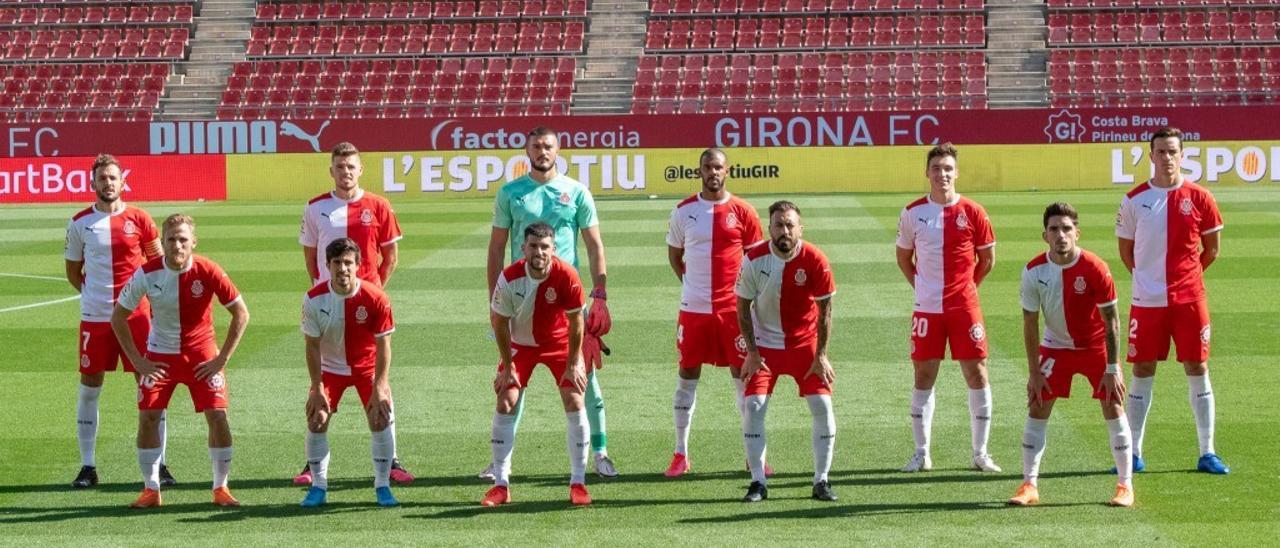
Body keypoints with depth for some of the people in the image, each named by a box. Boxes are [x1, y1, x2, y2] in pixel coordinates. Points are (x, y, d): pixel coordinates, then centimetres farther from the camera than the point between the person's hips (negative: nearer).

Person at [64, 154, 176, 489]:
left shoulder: (139, 219, 1)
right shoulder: (80, 223, 3)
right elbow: (73, 271, 14)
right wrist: (91, 294, 1)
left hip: (136, 313, -1)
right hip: (94, 316, 1)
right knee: (89, 389, 4)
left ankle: (159, 464, 7)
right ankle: (87, 466, 13)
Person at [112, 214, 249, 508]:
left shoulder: (208, 272, -17)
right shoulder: (147, 274, -15)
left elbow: (241, 313, -7)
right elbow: (118, 316, -3)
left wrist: (222, 358, -10)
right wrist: (137, 361, -7)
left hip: (202, 355, -1)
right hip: (160, 354, 1)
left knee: (217, 416, -11)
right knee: (147, 418, -8)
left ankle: (221, 489, 4)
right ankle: (151, 490, 5)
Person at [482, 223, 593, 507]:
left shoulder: (567, 276, -27)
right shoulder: (509, 278, -24)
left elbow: (575, 321, -15)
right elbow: (500, 322, -11)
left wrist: (573, 364, -11)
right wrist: (507, 367, -8)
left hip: (560, 343, -1)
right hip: (520, 344, 1)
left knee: (574, 403, -10)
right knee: (505, 404, -7)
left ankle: (578, 483, 1)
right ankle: (501, 485, 1)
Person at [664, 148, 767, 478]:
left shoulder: (742, 212, -1)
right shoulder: (683, 211, 3)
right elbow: (674, 255, 15)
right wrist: (691, 283, 4)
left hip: (734, 308, -1)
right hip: (693, 308, 1)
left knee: (744, 376, 2)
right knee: (687, 376, 4)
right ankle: (681, 454, 12)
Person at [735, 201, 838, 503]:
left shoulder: (815, 260, -16)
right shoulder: (754, 258, -14)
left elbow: (824, 310, -8)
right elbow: (743, 307, -5)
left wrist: (820, 355, -10)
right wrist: (752, 352, -9)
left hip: (805, 342, 0)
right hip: (765, 344, 0)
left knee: (822, 405, -8)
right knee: (753, 406, -11)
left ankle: (822, 481, 5)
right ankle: (758, 482, -1)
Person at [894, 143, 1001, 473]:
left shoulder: (972, 212, -3)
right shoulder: (913, 213, 1)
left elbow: (987, 259, 8)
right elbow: (903, 257, 14)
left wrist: (965, 286, 6)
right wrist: (921, 286, 7)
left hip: (965, 306, -1)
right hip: (927, 309, 1)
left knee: (977, 374, 0)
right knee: (923, 376, 4)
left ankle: (980, 453, 10)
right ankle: (921, 453, 13)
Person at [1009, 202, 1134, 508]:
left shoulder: (1095, 269, -24)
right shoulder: (1034, 271, -17)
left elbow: (1111, 320, -16)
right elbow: (1030, 323, -8)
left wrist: (1112, 368, -17)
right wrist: (1034, 373, -9)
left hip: (1096, 346, -2)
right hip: (1055, 346, 2)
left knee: (1113, 408, -6)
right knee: (1037, 410, -4)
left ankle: (1125, 486, 5)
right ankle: (1029, 486, 4)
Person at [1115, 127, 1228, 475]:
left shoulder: (1199, 198, -1)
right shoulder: (1134, 200, 0)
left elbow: (1211, 249, 9)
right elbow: (1125, 249, 12)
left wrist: (1186, 277, 11)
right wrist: (1150, 278, 10)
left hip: (1190, 299, 0)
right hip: (1147, 301, 0)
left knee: (1198, 371, 3)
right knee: (1142, 373, 4)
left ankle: (1207, 453, 9)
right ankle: (1133, 453, 12)